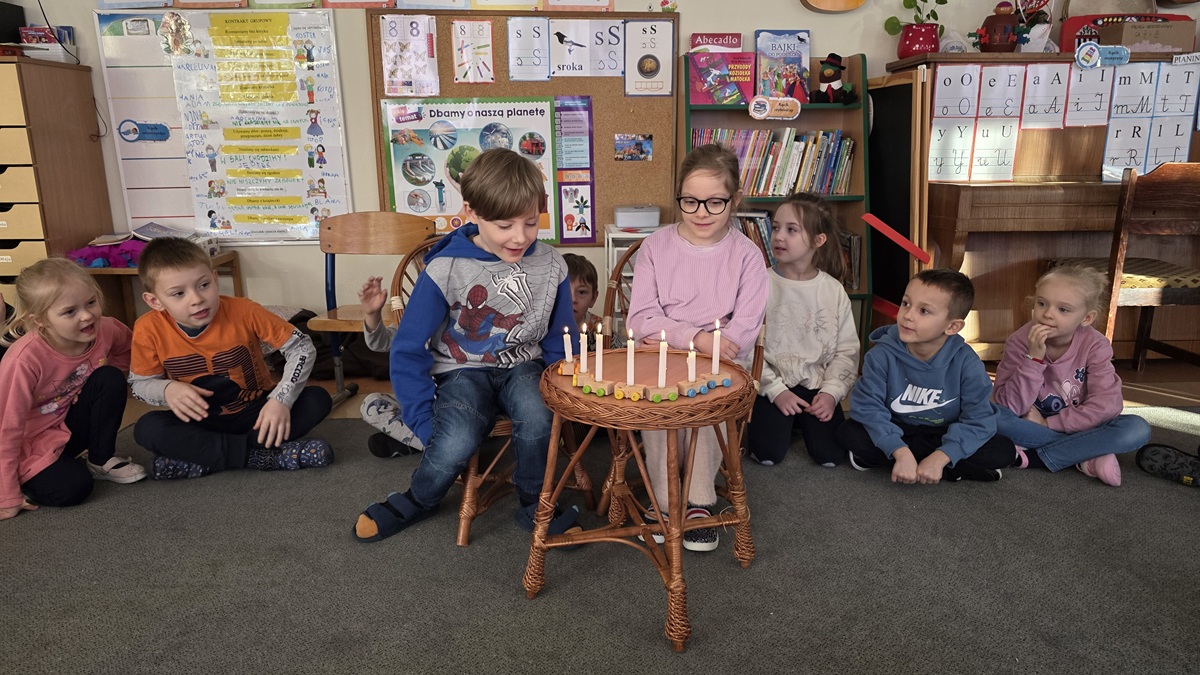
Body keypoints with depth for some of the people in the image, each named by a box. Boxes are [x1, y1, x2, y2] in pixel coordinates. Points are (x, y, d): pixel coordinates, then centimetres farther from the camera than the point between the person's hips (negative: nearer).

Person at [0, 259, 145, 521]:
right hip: (29, 444, -5)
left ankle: (102, 460, 0)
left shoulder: (105, 330, -16)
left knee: (110, 379, -20)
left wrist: (110, 390, -4)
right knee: (73, 487, -28)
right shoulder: (26, 359, -32)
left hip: (69, 425, 5)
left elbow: (126, 345, 11)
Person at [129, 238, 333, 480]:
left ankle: (200, 455, -23)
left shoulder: (243, 311, -21)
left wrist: (281, 399, -28)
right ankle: (261, 454, -27)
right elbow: (140, 383, -1)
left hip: (255, 412, 0)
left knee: (318, 400, -24)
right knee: (147, 428, -28)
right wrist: (167, 389, -25)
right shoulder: (149, 329, -16)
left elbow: (302, 347, -15)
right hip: (202, 421, 0)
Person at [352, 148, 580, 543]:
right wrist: (423, 421, -16)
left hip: (522, 366, 2)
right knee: (455, 444, -30)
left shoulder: (551, 267, -6)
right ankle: (417, 502, 6)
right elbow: (407, 352, -9)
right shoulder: (445, 269, -15)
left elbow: (561, 345, 7)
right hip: (462, 371, -1)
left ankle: (535, 507, -2)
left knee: (537, 420, -32)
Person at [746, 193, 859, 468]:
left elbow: (847, 349, 3)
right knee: (768, 454, -18)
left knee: (831, 456, -11)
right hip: (772, 384, -2)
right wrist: (776, 391, -14)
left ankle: (804, 421, 20)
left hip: (817, 385, 2)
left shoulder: (833, 290, 0)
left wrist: (831, 392, -9)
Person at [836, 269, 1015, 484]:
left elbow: (978, 420, -19)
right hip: (895, 433, -1)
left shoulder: (966, 362, -18)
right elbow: (868, 406, -24)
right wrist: (901, 452, -36)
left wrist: (940, 457, -33)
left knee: (1004, 451, -21)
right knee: (848, 434, -27)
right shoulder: (883, 355, -20)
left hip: (943, 436, 1)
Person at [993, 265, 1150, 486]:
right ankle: (1085, 457, -22)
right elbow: (1010, 407, -22)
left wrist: (1047, 423, -21)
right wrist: (1034, 358, -31)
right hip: (1032, 425, -1)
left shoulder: (1095, 345, -11)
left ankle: (1032, 456, -24)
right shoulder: (1020, 341, -15)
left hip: (1078, 427, 2)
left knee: (1138, 429, -25)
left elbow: (1107, 405, -18)